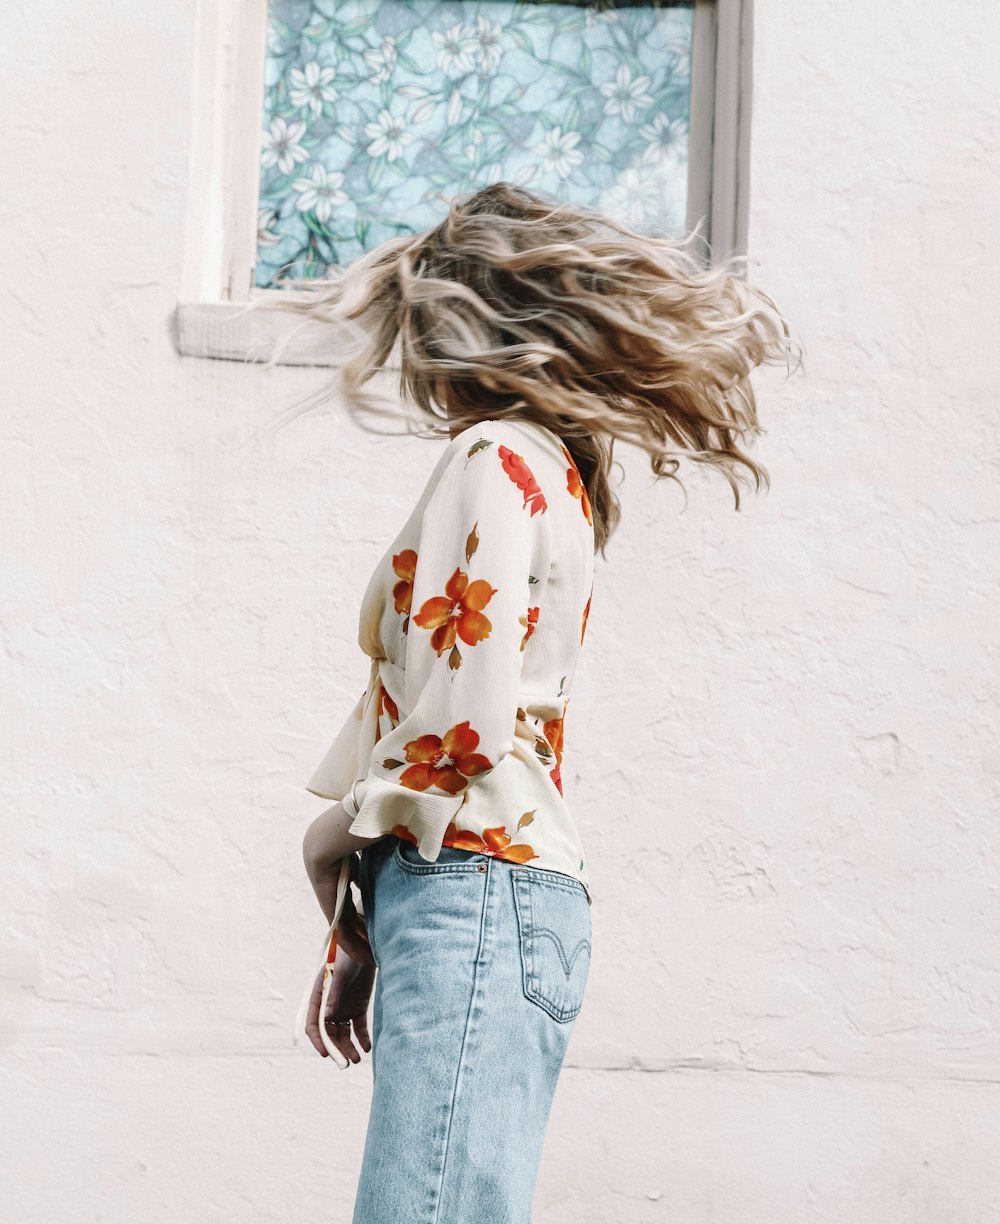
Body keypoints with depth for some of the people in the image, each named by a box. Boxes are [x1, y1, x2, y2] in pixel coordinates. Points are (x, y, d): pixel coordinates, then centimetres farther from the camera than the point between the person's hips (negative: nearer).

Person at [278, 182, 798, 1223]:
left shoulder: (495, 456, -4)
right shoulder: (555, 472, 25)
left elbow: (460, 719, -15)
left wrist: (344, 827, 2)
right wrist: (358, 937, 22)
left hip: (476, 884, -10)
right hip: (485, 893, 10)